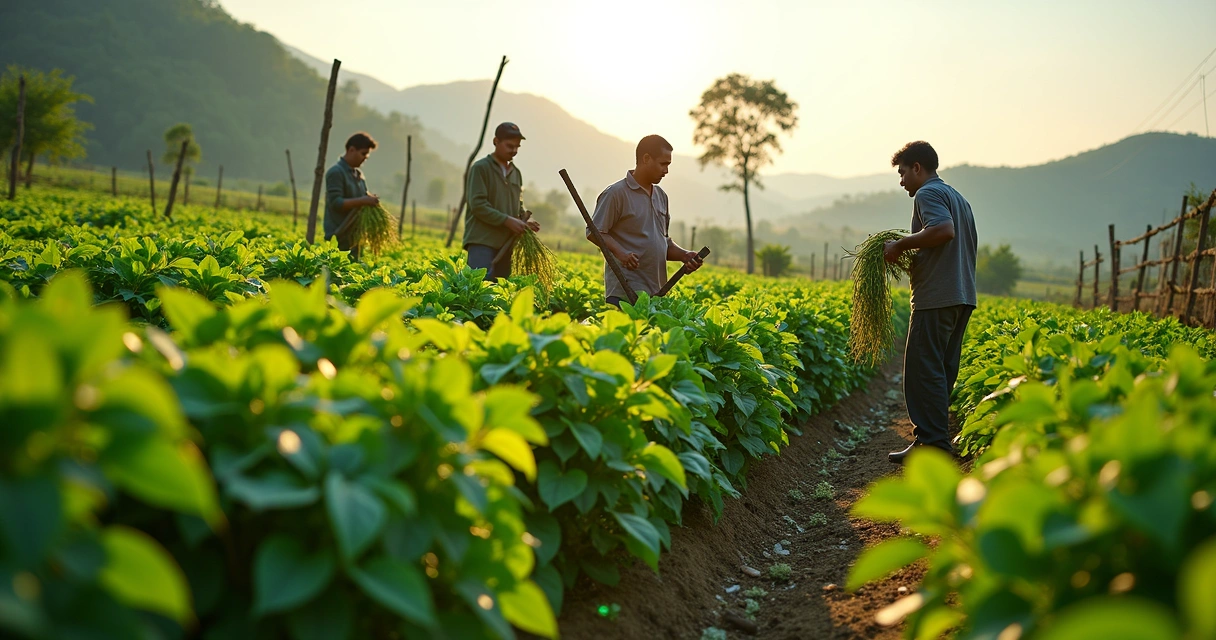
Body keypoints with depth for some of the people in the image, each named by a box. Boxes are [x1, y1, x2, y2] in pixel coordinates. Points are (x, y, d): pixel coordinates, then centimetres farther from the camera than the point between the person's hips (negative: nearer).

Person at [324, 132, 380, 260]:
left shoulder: (358, 173, 15)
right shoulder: (336, 172, -11)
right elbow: (336, 203, -20)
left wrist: (370, 199, 0)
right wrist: (363, 201, -24)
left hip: (353, 236, 9)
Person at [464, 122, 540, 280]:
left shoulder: (516, 173, 17)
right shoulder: (481, 168, -4)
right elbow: (478, 205, -13)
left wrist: (526, 221, 1)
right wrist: (508, 221, -19)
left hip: (506, 243, 7)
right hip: (482, 241, -7)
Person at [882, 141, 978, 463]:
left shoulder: (928, 193, -6)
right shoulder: (958, 198, 24)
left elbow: (944, 230, -25)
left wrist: (901, 244, -14)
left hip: (937, 297, -10)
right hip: (963, 296, 10)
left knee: (923, 370, -8)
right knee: (942, 372, 12)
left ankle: (933, 443, -8)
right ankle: (932, 438, 16)